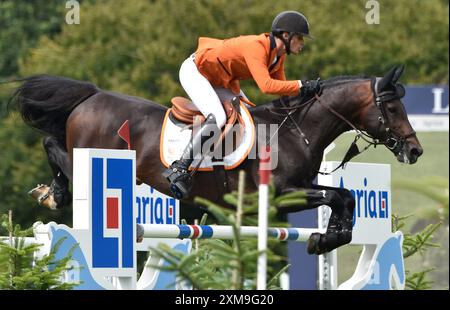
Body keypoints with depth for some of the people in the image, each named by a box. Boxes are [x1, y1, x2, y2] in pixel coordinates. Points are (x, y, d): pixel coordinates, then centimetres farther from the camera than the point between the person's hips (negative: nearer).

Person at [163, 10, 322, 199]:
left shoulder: (278, 55, -3)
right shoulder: (256, 47, -32)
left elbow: (281, 87, 4)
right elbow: (266, 85, -45)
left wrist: (302, 92, -14)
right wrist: (302, 85, -43)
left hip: (220, 80, 10)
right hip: (194, 72, -10)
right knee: (217, 118, -28)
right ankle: (179, 169, -25)